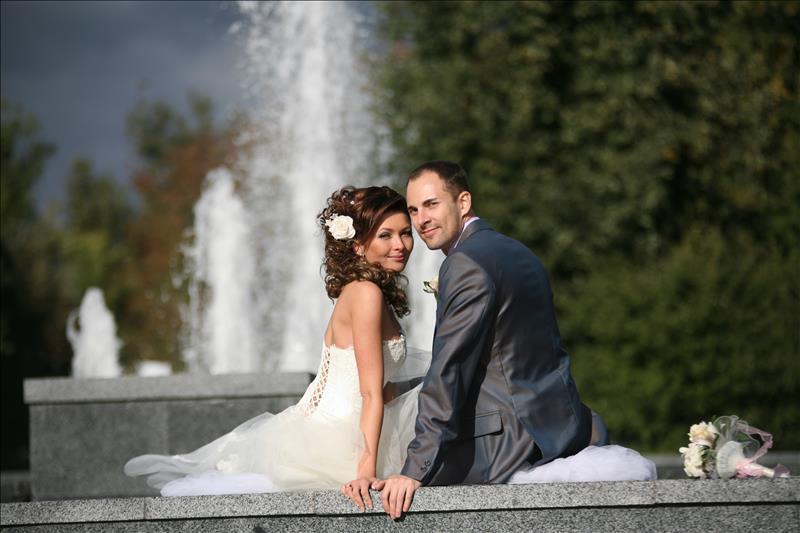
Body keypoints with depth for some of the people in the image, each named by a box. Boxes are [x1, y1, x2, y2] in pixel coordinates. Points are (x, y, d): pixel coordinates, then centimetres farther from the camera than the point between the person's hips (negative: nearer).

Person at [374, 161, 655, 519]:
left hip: (513, 433, -10)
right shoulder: (516, 252, 16)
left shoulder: (466, 264, -16)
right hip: (563, 422, 10)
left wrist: (416, 472, -24)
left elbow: (448, 372, -22)